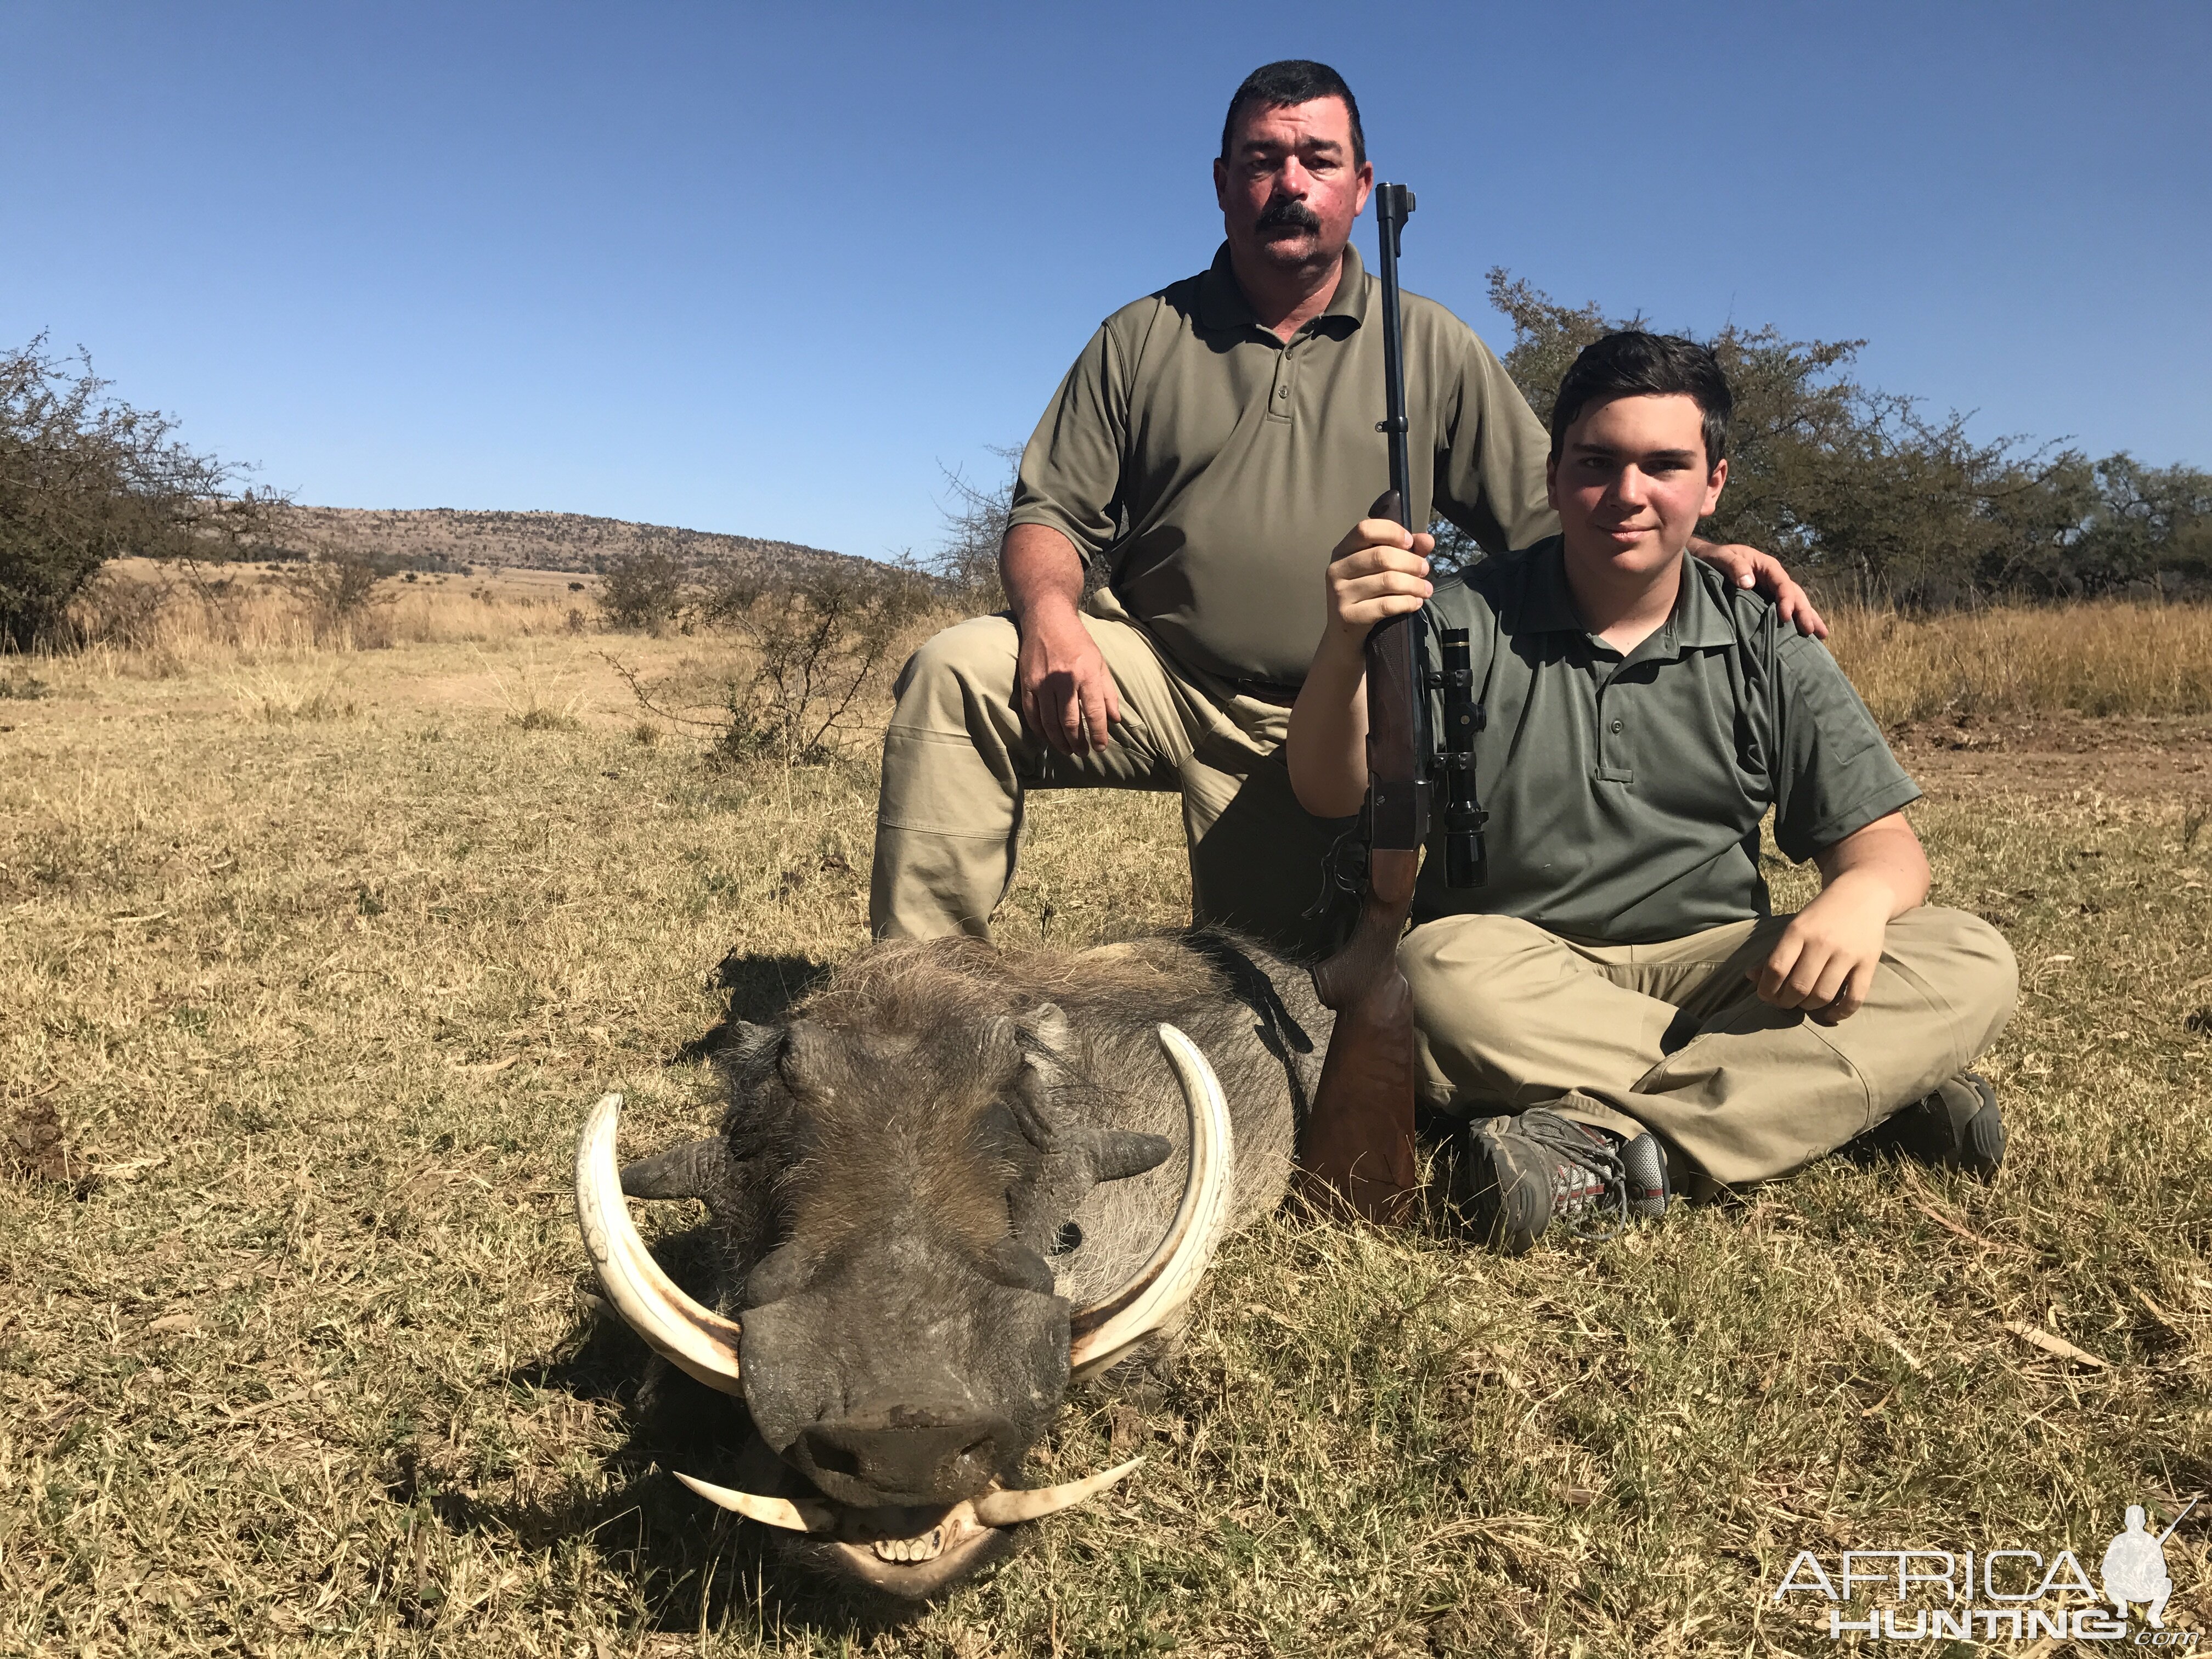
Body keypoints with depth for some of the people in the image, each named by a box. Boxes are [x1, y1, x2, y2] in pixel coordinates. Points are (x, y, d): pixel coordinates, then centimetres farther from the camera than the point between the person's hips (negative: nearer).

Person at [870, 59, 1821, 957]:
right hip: (1154, 680, 0)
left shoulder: (1431, 349, 8)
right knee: (956, 674, -25)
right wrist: (1049, 611, -20)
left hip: (1322, 734, 0)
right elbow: (1052, 513, 4)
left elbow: (1547, 520, 6)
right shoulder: (1141, 340, 9)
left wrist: (1693, 552, -12)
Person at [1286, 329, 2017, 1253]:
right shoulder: (1467, 624, -1)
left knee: (1969, 968, -19)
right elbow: (1330, 791, -13)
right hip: (1518, 972, -3)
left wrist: (1860, 895, -21)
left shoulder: (1769, 655, 7)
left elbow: (1880, 840, 5)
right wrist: (1345, 644, -34)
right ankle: (1859, 1088, -24)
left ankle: (1608, 1142, -31)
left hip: (1713, 967, 3)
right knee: (1441, 973, -36)